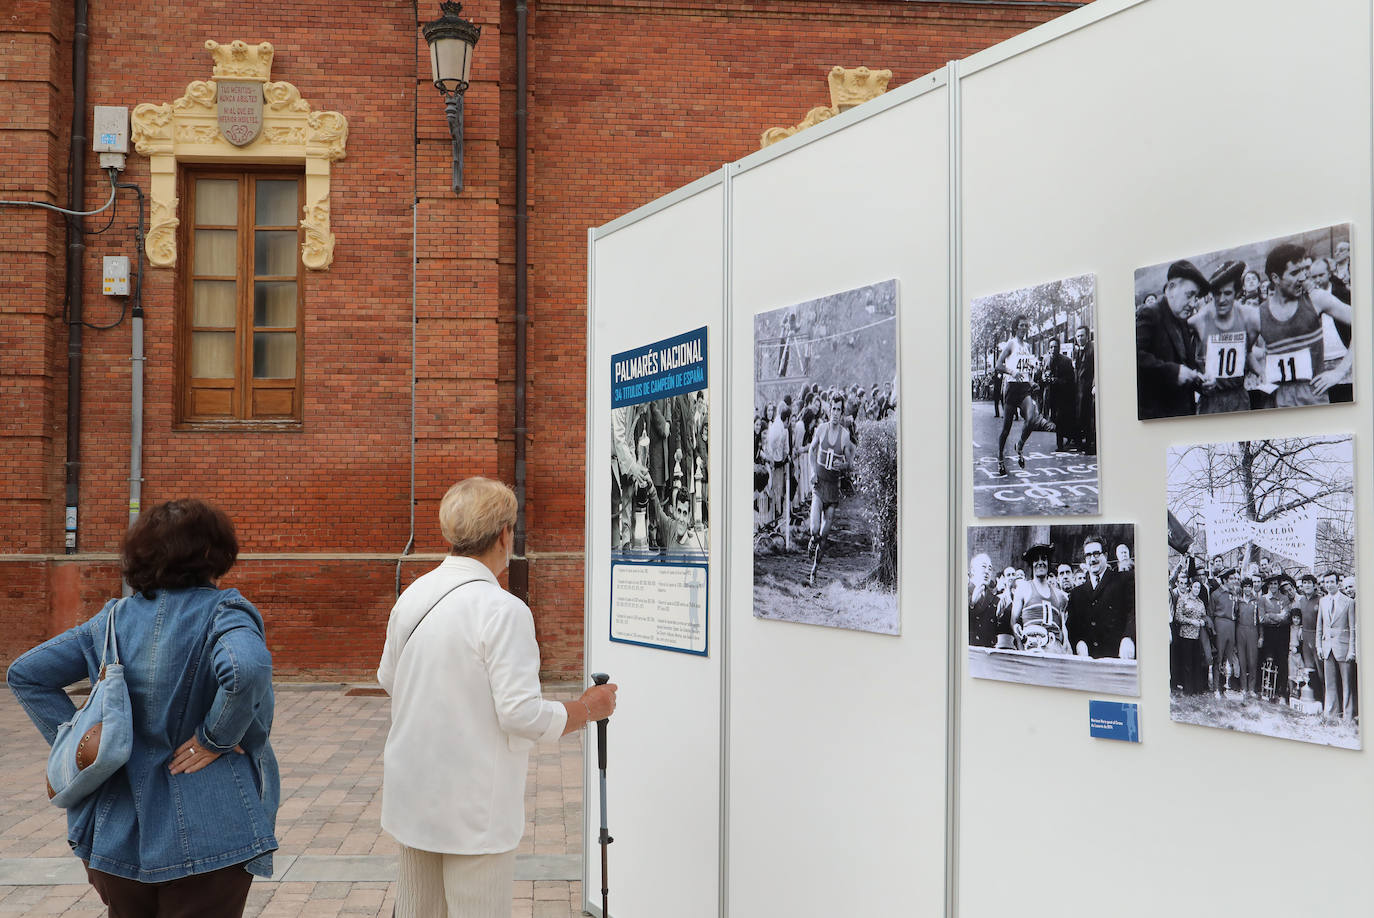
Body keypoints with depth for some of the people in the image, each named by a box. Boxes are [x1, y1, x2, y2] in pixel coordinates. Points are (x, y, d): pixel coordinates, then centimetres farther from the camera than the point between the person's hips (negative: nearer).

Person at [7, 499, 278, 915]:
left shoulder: (114, 619, 7)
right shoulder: (220, 611, -12)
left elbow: (26, 674, 9)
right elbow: (247, 668, -33)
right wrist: (216, 737, -18)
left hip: (115, 834, 6)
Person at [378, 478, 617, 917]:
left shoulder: (412, 596, 1)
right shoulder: (502, 610, -21)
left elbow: (388, 679, 15)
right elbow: (523, 715, -22)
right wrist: (588, 707, -6)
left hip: (412, 798, 7)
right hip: (474, 809, -7)